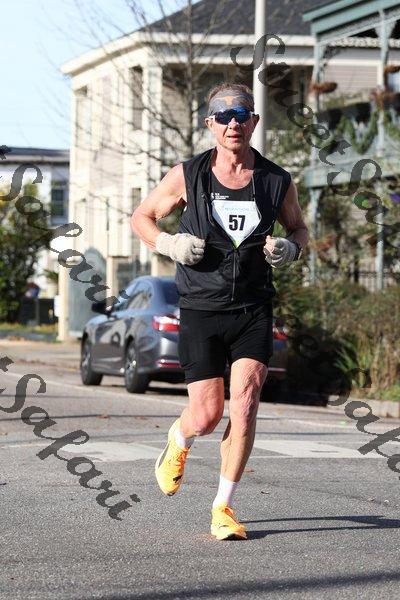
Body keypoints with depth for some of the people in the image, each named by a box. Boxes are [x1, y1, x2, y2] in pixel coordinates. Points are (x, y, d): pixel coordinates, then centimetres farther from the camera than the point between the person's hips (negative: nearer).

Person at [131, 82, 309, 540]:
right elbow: (141, 218, 9)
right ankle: (178, 441, 37)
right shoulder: (187, 176, -3)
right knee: (206, 415, -1)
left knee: (244, 407, -12)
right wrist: (169, 243, -10)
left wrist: (290, 249, -5)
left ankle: (223, 508, 1)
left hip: (254, 311, 1)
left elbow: (299, 229, 18)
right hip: (200, 310, -1)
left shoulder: (277, 182, 1)